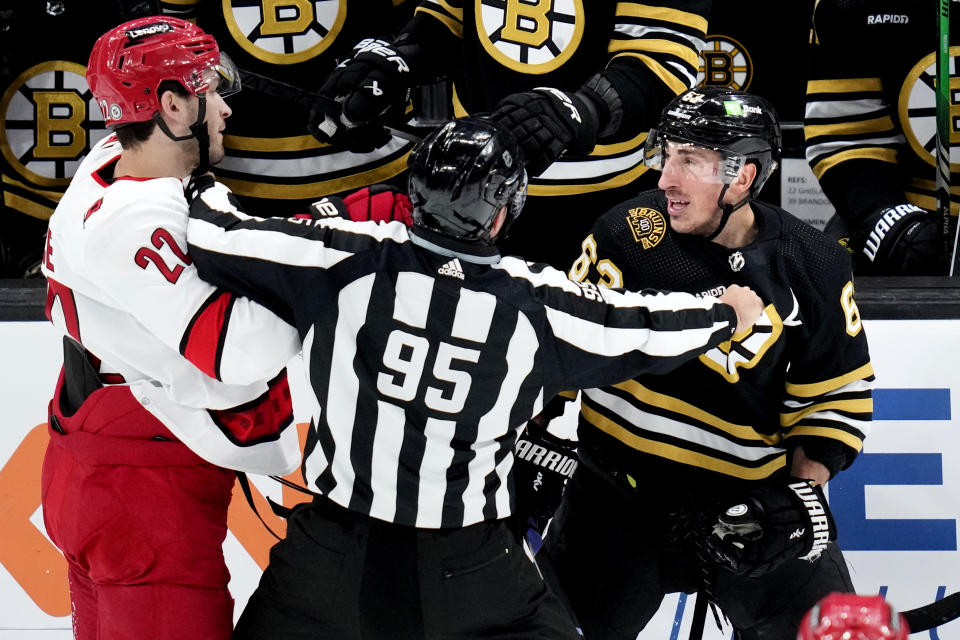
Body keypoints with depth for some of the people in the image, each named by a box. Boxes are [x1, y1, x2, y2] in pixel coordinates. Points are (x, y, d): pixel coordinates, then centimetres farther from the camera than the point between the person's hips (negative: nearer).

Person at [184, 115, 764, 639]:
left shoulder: (348, 260, -10)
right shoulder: (535, 304, -9)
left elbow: (215, 237, -8)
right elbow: (646, 328, 5)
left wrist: (202, 188, 15)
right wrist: (727, 314, 24)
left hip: (332, 555, 1)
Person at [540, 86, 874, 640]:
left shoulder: (813, 268, -6)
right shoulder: (627, 234, -9)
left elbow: (838, 393, 1)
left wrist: (805, 486, -9)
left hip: (755, 498, 0)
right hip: (621, 489, 0)